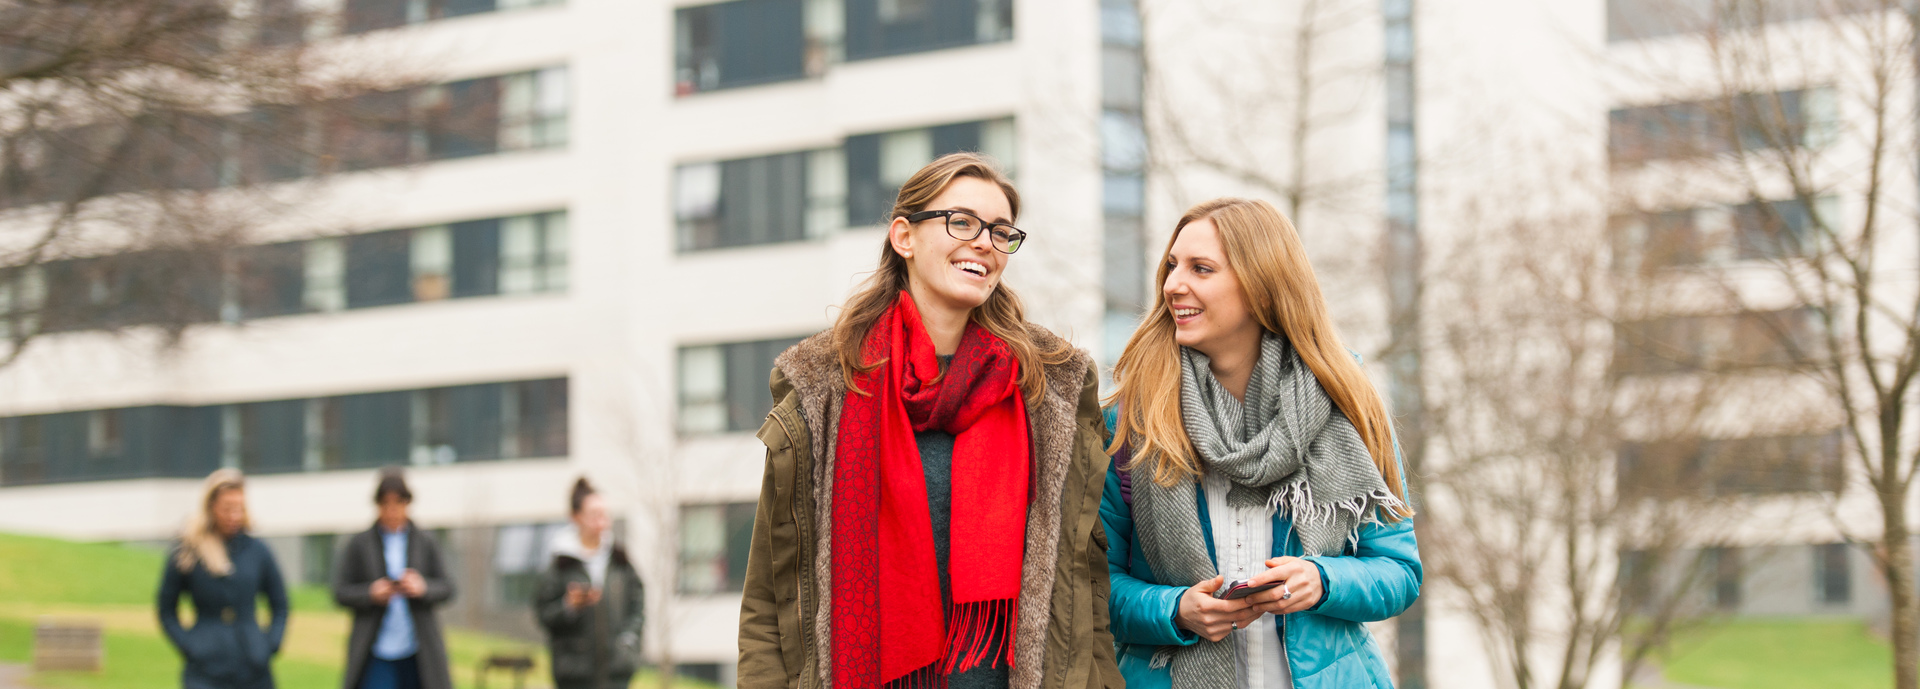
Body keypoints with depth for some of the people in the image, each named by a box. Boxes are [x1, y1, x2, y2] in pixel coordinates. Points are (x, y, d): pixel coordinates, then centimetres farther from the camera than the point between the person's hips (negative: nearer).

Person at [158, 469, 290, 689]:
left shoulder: (257, 551, 6)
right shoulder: (186, 554, 0)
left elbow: (280, 607, 16)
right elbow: (167, 612, 8)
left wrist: (270, 645, 3)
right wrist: (189, 649, -4)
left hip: (254, 671, 3)